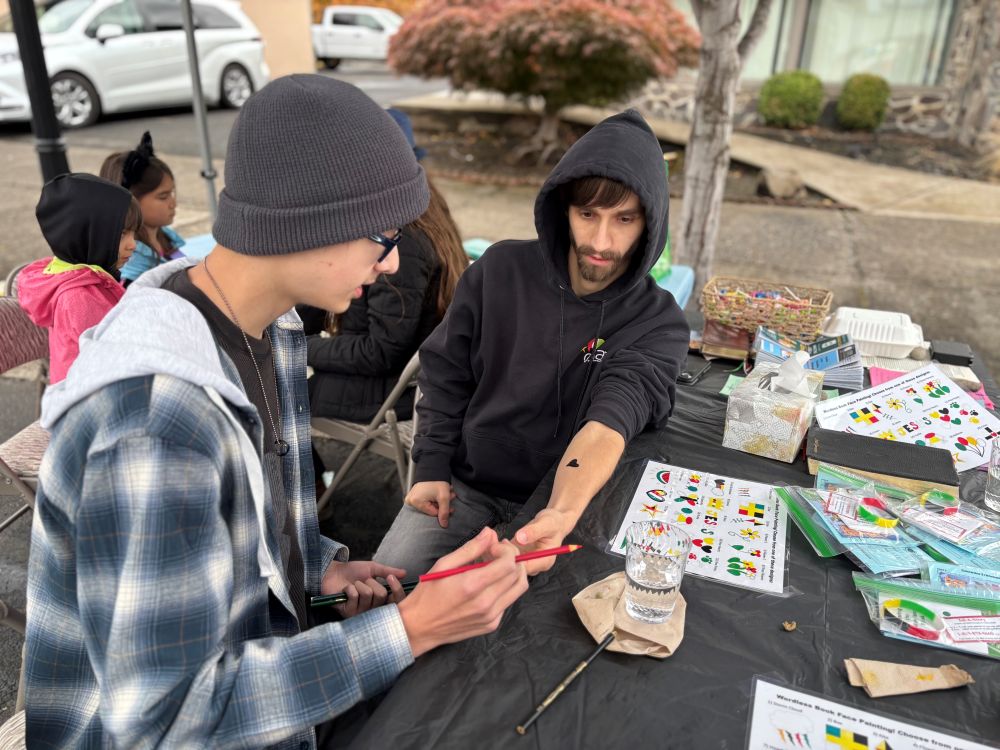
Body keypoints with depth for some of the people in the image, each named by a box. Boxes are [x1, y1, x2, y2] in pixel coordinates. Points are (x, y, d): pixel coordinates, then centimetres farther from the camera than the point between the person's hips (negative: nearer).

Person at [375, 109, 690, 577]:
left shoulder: (658, 324, -12)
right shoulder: (500, 270, -7)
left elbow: (605, 427, -28)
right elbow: (445, 375, 3)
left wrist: (563, 513, -47)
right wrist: (431, 467, -5)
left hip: (566, 499, -1)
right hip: (461, 484, 2)